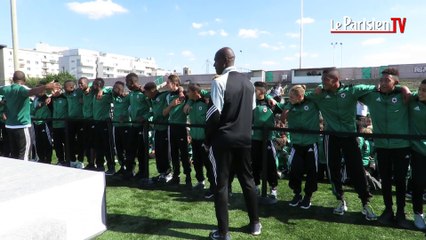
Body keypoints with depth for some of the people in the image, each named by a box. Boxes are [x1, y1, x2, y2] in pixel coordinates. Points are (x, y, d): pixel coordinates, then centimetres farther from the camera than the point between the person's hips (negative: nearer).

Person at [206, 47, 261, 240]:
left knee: (221, 183, 3)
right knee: (247, 179, 16)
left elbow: (214, 113, -15)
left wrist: (208, 137, -4)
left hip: (223, 139, -6)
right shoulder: (248, 82, 10)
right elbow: (252, 110, 13)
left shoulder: (219, 81, -11)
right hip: (244, 137, 6)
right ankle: (255, 224, 28)